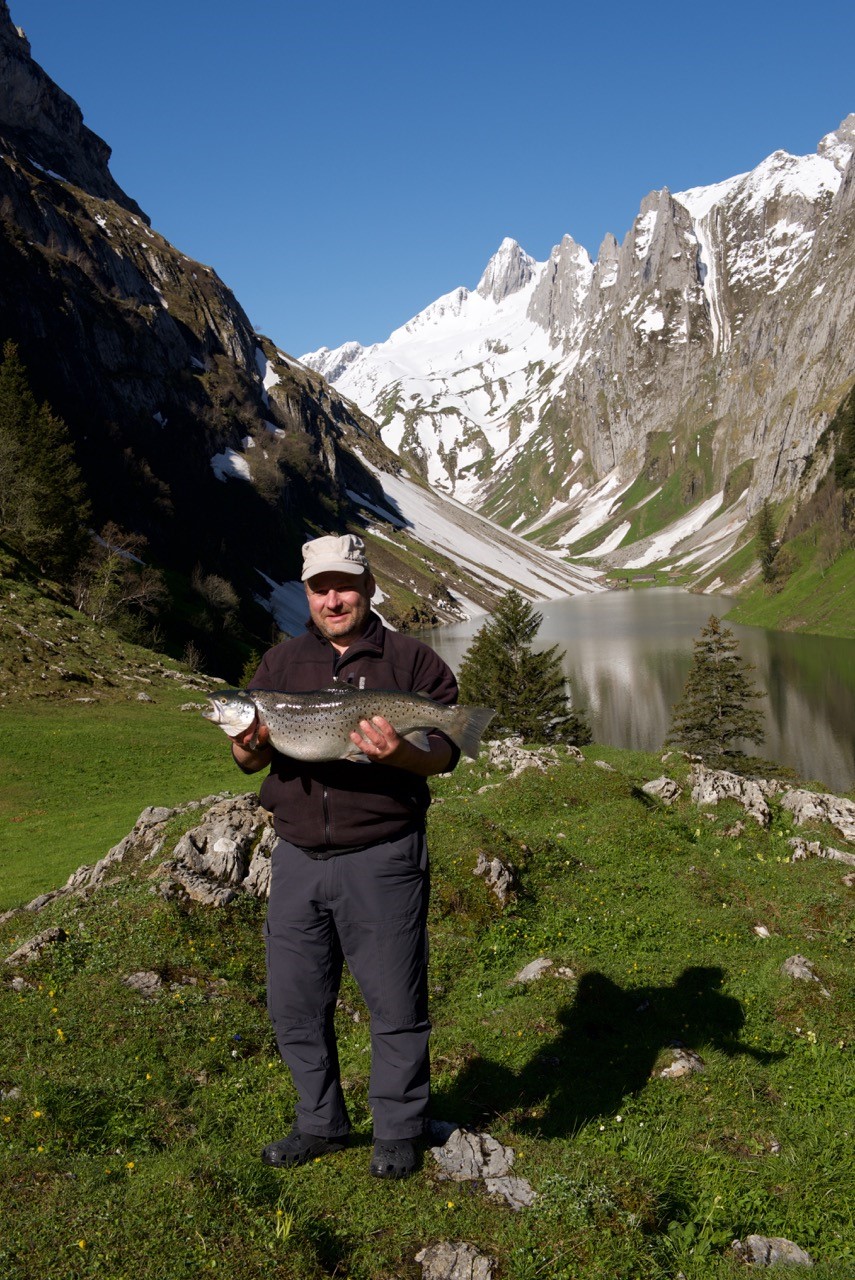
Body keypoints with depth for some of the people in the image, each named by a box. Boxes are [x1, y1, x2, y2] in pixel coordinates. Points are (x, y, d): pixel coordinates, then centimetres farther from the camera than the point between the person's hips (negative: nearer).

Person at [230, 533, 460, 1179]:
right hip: (298, 857, 4)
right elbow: (248, 761, 11)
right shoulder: (282, 662, 11)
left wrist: (401, 752, -25)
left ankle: (399, 1131, 25)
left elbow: (445, 754, -4)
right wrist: (251, 745, -12)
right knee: (294, 1006, 13)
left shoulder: (411, 659, 0)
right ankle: (320, 1123, 33)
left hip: (382, 860, -4)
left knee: (396, 1005, 6)